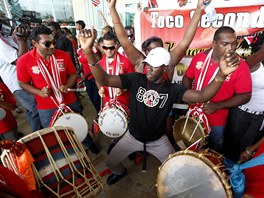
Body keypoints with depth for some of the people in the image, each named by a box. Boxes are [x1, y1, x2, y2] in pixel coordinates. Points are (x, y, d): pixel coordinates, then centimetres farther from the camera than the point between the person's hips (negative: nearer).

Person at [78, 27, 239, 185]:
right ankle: (120, 172, 54)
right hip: (133, 137, 1)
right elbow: (104, 80, -26)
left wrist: (221, 74, -49)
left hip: (158, 140, 0)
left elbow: (201, 96, -30)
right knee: (111, 163, 15)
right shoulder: (135, 79, -18)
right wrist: (89, 51, -41)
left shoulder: (172, 89, -17)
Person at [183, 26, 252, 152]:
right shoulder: (199, 57, -10)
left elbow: (245, 96, -14)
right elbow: (187, 77, 3)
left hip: (217, 119, -3)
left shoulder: (240, 66, -18)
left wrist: (217, 106, -25)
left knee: (214, 149, 23)